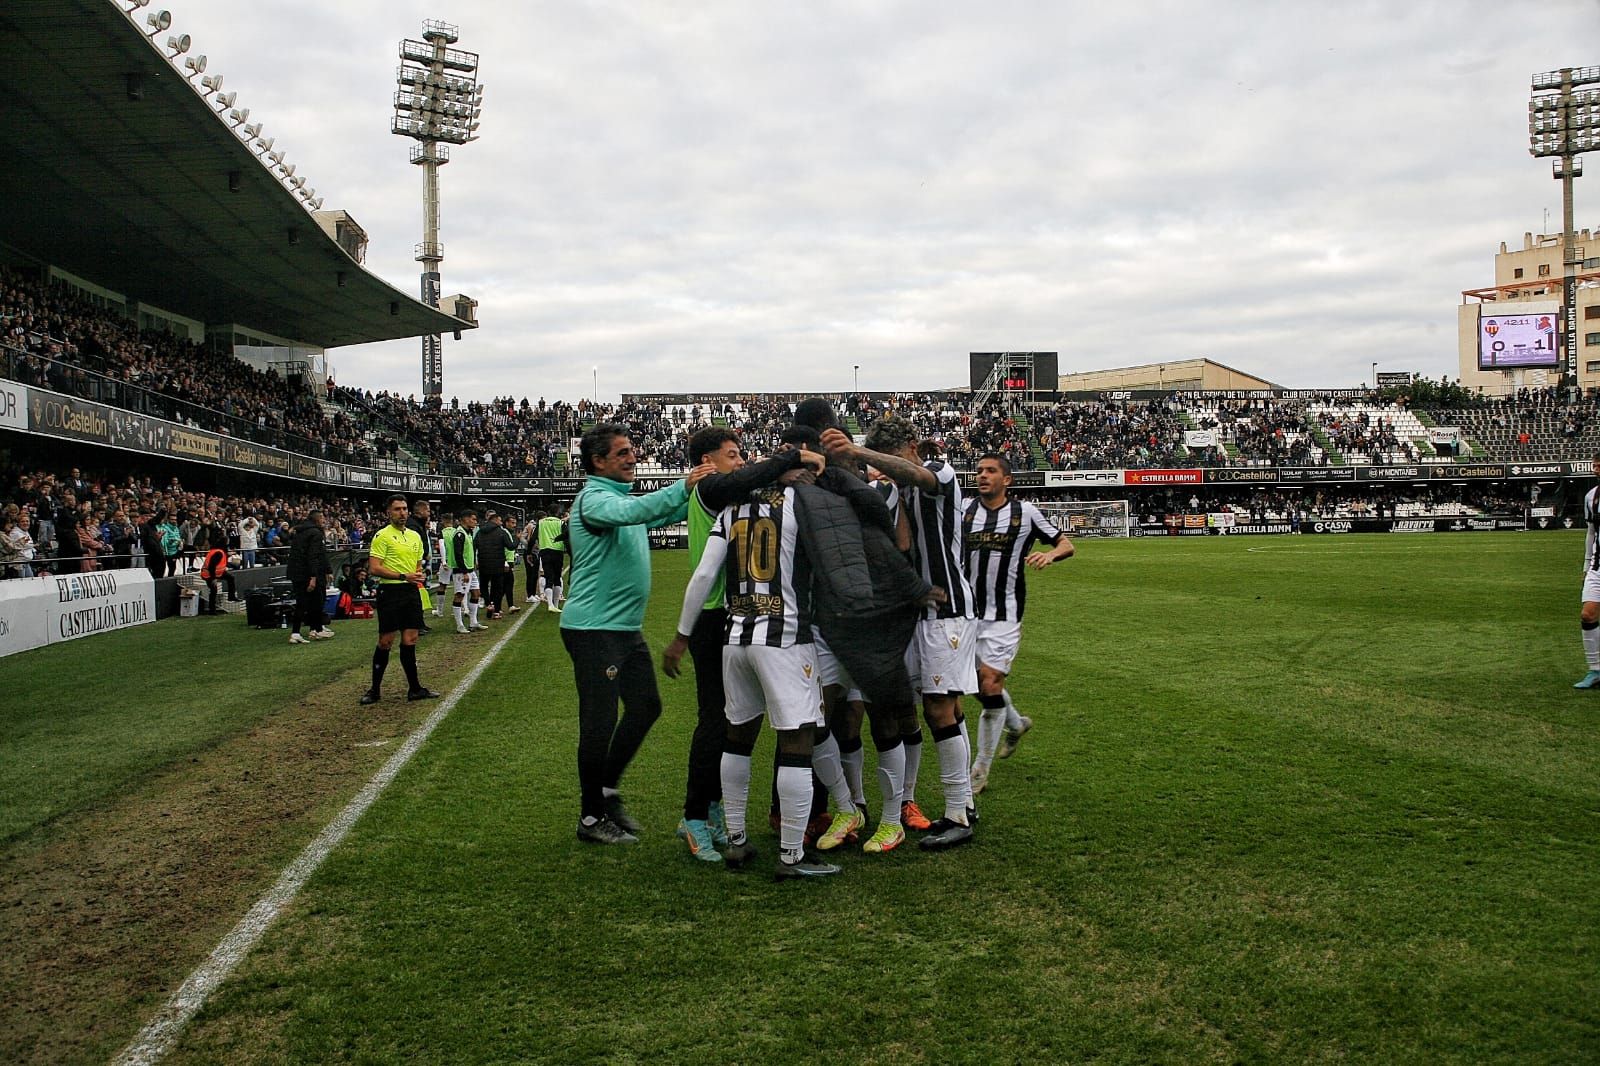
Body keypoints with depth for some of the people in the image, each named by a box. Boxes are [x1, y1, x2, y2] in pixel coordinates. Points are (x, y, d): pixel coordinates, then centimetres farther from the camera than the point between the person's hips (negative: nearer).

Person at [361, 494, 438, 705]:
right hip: (390, 592, -6)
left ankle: (414, 688, 12)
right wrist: (403, 576, -20)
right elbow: (375, 568, -14)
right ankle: (375, 689, 9)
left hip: (411, 592, 6)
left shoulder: (415, 536, 14)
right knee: (385, 642, -2)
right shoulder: (382, 536, -7)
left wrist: (419, 575, 2)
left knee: (410, 640, 7)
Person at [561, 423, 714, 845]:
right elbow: (633, 512, -33)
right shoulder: (595, 498, -13)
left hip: (627, 628, 10)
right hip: (594, 630, -10)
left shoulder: (623, 496, 17)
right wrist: (683, 486, -42)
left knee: (646, 706, 15)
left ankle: (607, 788, 30)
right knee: (599, 722, -3)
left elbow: (665, 513, 18)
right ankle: (592, 817, 8)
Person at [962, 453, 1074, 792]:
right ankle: (1015, 723, 45)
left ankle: (981, 771, 0)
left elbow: (1066, 544, 5)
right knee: (980, 682, 14)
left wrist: (1049, 554, -17)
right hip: (969, 612, 4)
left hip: (1004, 614, -4)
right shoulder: (965, 510, 5)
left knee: (990, 684, -10)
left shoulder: (1025, 512, -1)